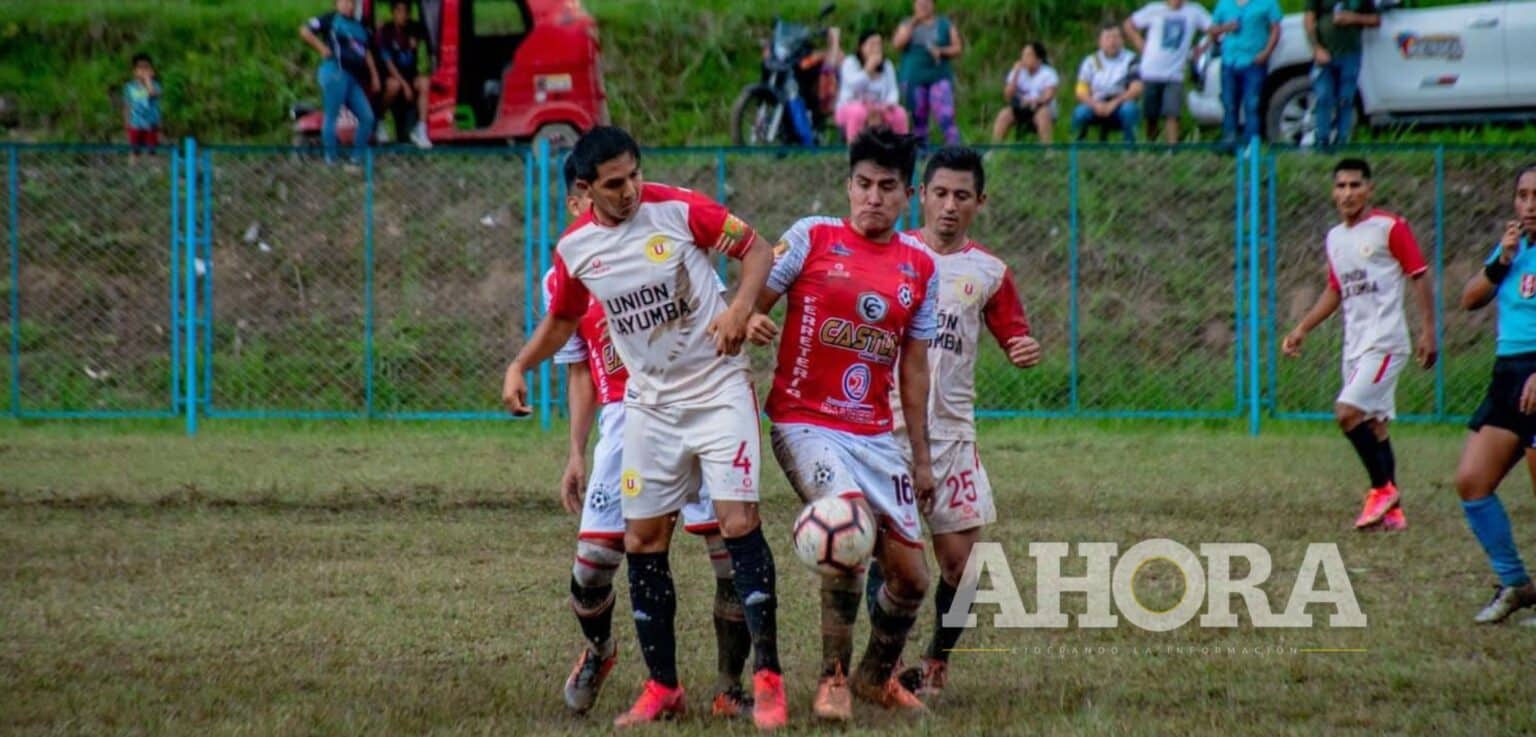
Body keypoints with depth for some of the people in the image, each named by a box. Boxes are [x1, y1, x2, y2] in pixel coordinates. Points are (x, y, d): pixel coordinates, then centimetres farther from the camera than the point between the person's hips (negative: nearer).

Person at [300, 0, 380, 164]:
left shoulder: (359, 27, 22)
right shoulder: (331, 20, 0)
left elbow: (366, 53, 26)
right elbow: (304, 31, -6)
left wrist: (374, 76, 18)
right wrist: (322, 48, -10)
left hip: (353, 78, 8)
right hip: (335, 72, -8)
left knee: (367, 117, 3)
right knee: (332, 116, -6)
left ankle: (357, 157, 9)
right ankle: (331, 158, -3)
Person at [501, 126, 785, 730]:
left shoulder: (680, 210, -13)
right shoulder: (575, 248, -1)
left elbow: (757, 250, -4)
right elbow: (562, 320, 16)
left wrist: (741, 308, -21)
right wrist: (520, 365, 1)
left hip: (719, 392, -4)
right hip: (650, 404, 4)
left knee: (739, 522, -14)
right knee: (642, 542, 4)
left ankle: (767, 679, -8)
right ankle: (662, 687, 15)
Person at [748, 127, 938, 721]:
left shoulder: (920, 267, 9)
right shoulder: (811, 238, -3)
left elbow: (914, 369, 13)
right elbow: (751, 305, 2)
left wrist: (921, 458, 13)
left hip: (875, 436, 5)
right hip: (806, 423, -5)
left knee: (910, 575, 3)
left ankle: (877, 677, 31)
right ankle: (834, 678, -14)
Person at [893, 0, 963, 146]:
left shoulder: (945, 25, 11)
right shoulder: (907, 25, 12)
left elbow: (957, 48, 7)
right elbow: (897, 44, -5)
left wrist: (941, 51, -12)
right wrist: (913, 23, -12)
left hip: (940, 77, -2)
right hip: (914, 79, 2)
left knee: (946, 117, -17)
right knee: (918, 121, 3)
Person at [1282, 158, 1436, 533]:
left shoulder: (1390, 228, -8)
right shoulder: (1335, 238, 14)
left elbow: (1419, 277, -8)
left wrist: (1428, 331, -14)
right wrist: (1302, 329, 19)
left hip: (1385, 341, -8)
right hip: (1355, 343, 8)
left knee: (1348, 412, -20)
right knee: (1373, 423, 8)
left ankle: (1383, 488, -7)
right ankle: (1392, 511, 12)